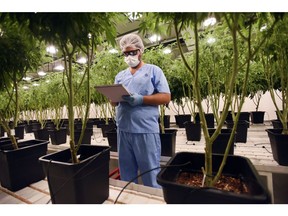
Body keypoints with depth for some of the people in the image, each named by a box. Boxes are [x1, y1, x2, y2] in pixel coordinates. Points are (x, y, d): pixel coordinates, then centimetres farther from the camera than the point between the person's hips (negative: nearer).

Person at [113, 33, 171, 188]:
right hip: (123, 130, 5)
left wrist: (141, 99, -17)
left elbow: (166, 97, -5)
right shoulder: (120, 76, 17)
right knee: (126, 173, 18)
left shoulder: (154, 70, 2)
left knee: (150, 174, 7)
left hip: (146, 130, -5)